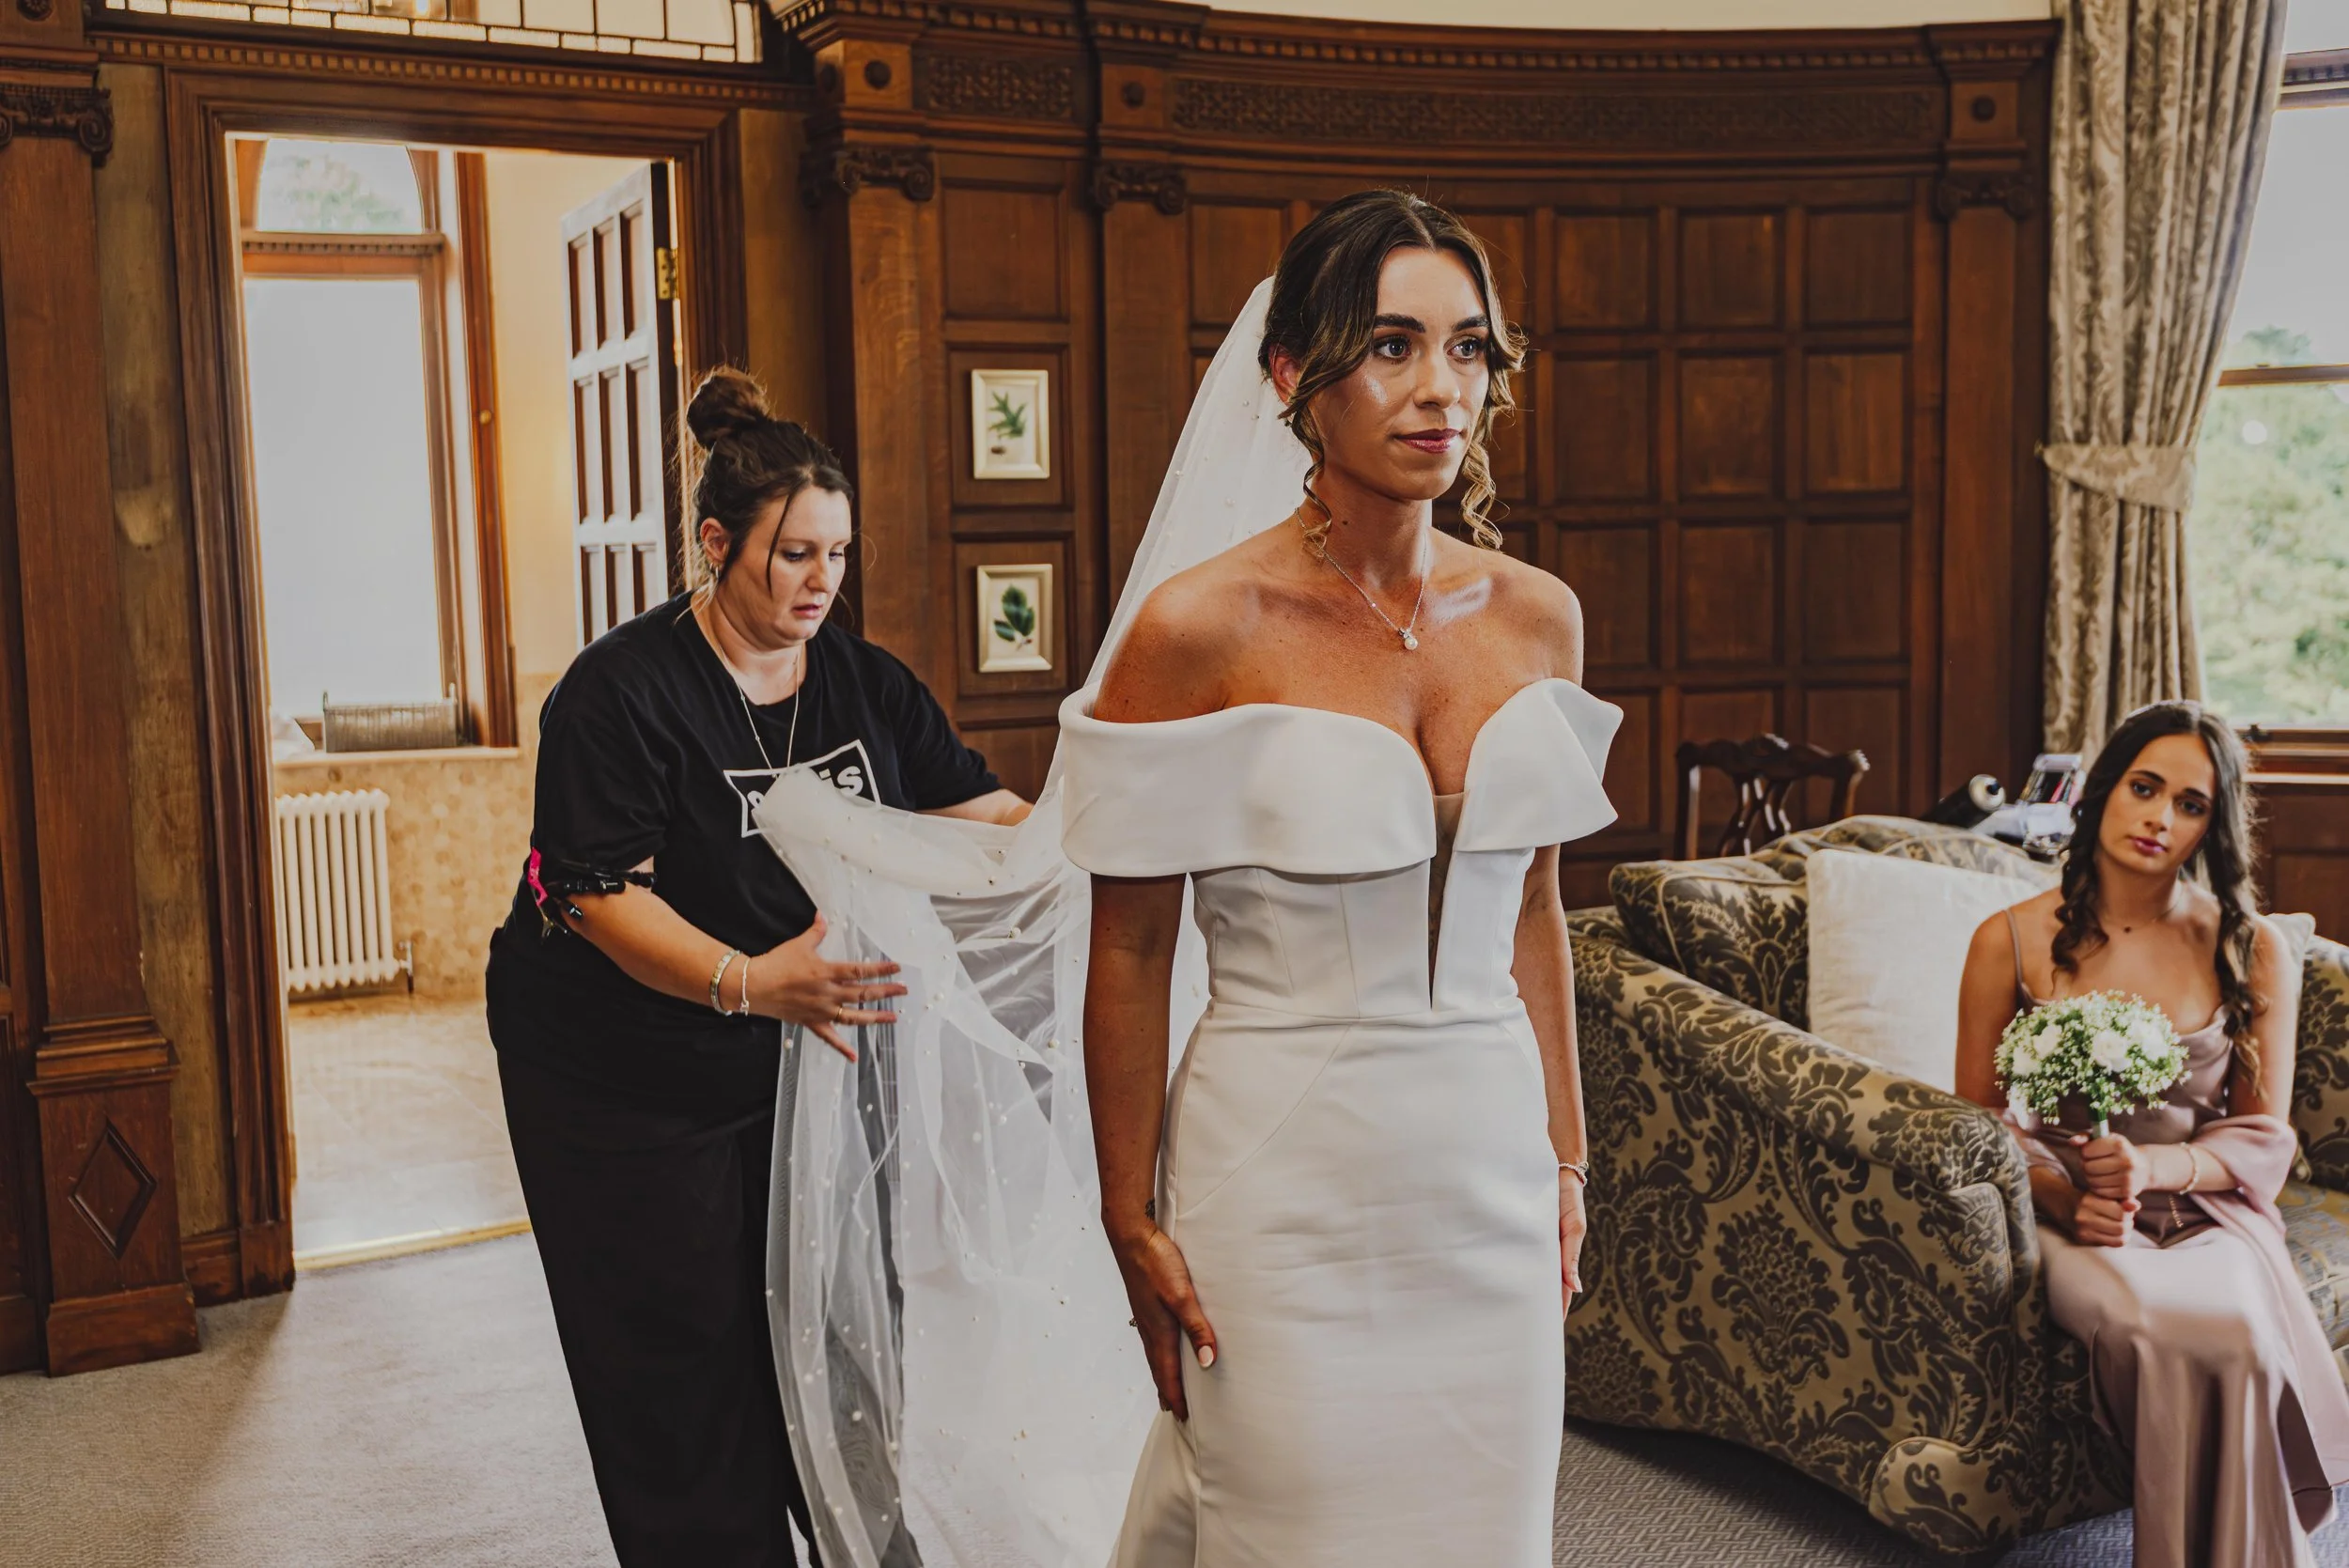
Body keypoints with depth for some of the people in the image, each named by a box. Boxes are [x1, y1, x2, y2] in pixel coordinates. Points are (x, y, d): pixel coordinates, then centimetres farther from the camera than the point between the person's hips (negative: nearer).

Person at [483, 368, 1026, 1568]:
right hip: (630, 1084, -4)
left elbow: (987, 813, 3)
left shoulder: (866, 682, 2)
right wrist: (753, 984, -39)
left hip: (803, 1060, 5)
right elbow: (605, 895, -24)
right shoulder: (623, 689, -15)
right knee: (687, 1380, 3)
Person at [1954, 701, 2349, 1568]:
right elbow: (1976, 1120, 4)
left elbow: (2264, 1137, 5)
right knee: (2160, 1330, -33)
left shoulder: (2254, 953, 5)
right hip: (2066, 1214, -1)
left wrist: (2151, 1167, -14)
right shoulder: (2013, 941, 1)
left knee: (2240, 1329, -33)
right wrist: (2060, 1193, -14)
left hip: (2208, 1209, 1)